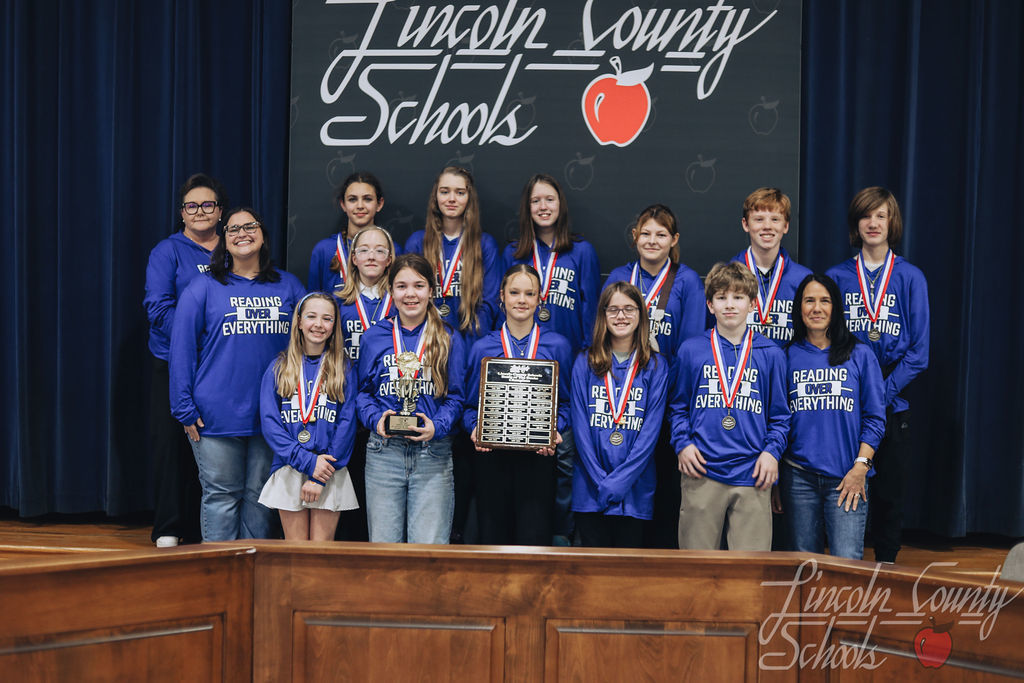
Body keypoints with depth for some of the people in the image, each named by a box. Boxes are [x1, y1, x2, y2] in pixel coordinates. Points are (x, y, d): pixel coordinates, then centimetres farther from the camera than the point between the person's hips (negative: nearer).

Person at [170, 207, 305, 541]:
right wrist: (185, 409, -7)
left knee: (260, 496, 9)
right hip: (217, 416, -2)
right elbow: (182, 349, -1)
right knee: (221, 496, 2)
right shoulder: (204, 288, 2)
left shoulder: (289, 286, 10)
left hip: (273, 415, 2)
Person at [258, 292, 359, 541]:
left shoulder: (344, 369, 5)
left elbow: (347, 423, -1)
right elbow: (268, 421, -1)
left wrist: (320, 478, -10)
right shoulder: (278, 368, 6)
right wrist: (307, 461, -13)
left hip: (330, 473, 0)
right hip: (289, 469, 0)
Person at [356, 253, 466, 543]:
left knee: (430, 547, -3)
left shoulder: (449, 339, 6)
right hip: (384, 451, 1)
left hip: (433, 452, -1)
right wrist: (375, 419, -8)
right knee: (383, 546, 4)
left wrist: (437, 427, -13)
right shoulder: (373, 338, 9)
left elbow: (456, 397, 4)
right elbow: (363, 391, 12)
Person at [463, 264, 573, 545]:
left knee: (534, 537, -4)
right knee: (493, 537, 5)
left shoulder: (557, 346, 6)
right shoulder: (482, 348, 7)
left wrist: (555, 430, -9)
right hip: (492, 456, 1)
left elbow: (566, 401, 8)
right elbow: (470, 404, 9)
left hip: (538, 456, -1)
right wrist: (475, 430, -9)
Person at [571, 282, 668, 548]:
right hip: (590, 491, 0)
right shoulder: (585, 363, 6)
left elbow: (651, 430, -3)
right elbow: (580, 426, 0)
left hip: (635, 490, 0)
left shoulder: (655, 366, 4)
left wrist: (619, 481, -12)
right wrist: (600, 480, -10)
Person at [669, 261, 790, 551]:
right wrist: (682, 443, -1)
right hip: (702, 473, 0)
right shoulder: (691, 350, 8)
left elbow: (779, 415, 12)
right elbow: (678, 407, 14)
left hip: (752, 475, 0)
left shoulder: (771, 354, 9)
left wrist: (772, 451, -3)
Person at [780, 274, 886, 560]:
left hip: (847, 477, -1)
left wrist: (860, 467, -6)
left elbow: (875, 418, 4)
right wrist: (774, 474, 6)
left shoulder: (860, 355, 6)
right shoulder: (788, 356, 8)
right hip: (799, 476, 1)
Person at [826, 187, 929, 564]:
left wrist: (883, 392, -11)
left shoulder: (910, 278, 2)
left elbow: (918, 350, -1)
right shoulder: (836, 277, 6)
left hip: (892, 403, 0)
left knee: (889, 492, 7)